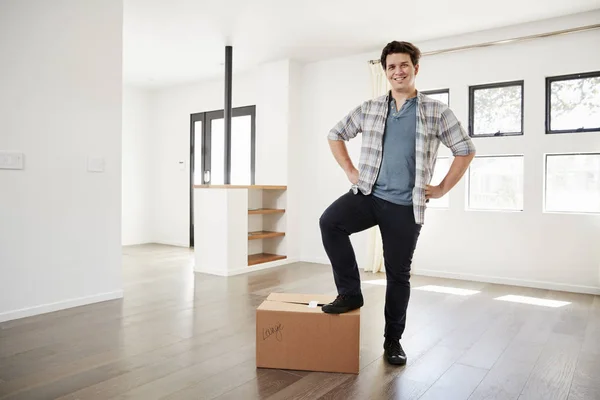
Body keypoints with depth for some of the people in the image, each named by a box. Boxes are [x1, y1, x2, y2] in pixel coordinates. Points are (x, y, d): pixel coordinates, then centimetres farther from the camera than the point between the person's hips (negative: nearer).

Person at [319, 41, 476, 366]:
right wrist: (350, 171, 7)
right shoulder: (369, 109, 8)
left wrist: (442, 189, 0)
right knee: (329, 222, -25)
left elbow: (466, 150, 5)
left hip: (405, 205, -1)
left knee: (398, 274, 6)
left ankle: (393, 339, 26)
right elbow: (336, 134, 17)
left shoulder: (436, 111, 2)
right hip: (368, 194, 2)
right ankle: (350, 293, -6)